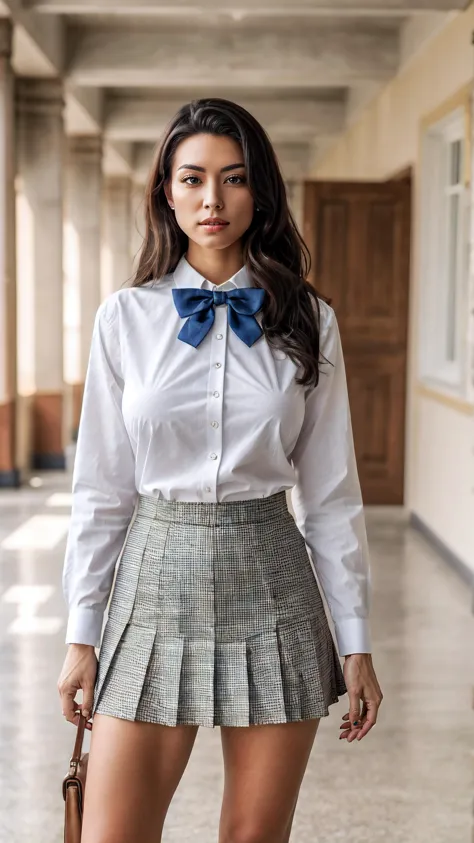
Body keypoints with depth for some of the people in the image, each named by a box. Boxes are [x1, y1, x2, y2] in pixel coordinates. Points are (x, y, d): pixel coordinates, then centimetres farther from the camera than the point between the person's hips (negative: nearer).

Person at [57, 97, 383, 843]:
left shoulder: (307, 321, 1)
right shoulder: (126, 318, 1)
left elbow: (331, 491, 4)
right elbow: (101, 488, 4)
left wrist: (356, 641, 3)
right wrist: (82, 635, 3)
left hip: (271, 586, 1)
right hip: (158, 578, 0)